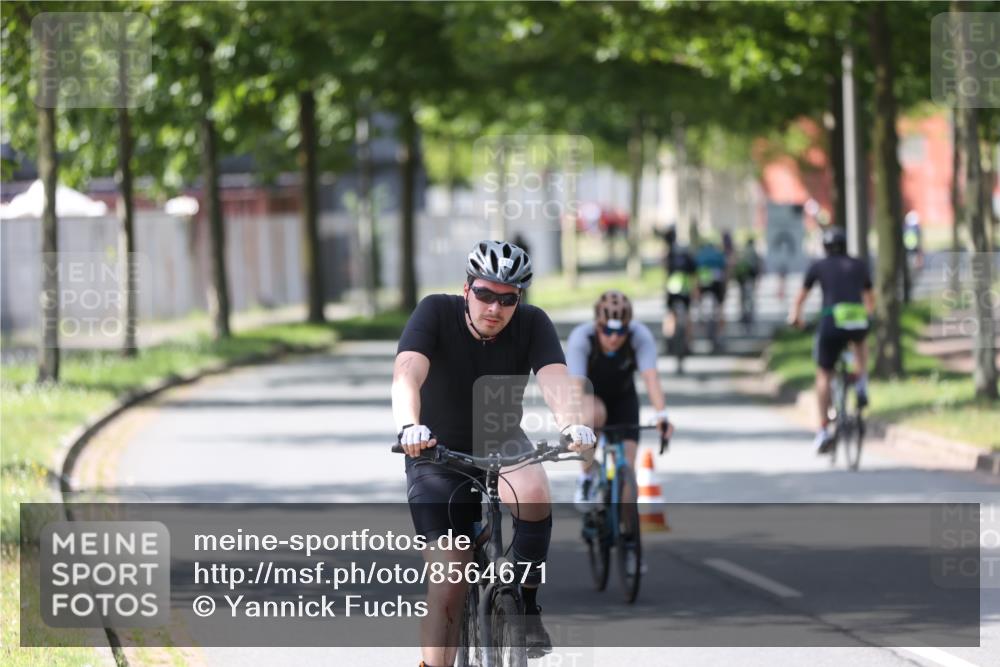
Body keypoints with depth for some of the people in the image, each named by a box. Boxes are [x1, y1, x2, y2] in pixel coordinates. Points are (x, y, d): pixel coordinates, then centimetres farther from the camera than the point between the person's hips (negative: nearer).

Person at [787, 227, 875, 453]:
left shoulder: (818, 266, 12)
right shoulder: (860, 266, 19)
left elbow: (800, 297, 21)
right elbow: (870, 298, 32)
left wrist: (795, 315, 41)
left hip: (832, 324, -2)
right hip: (859, 324, 2)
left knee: (823, 374, 14)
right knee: (860, 343, 40)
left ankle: (824, 430, 6)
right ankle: (862, 384, 16)